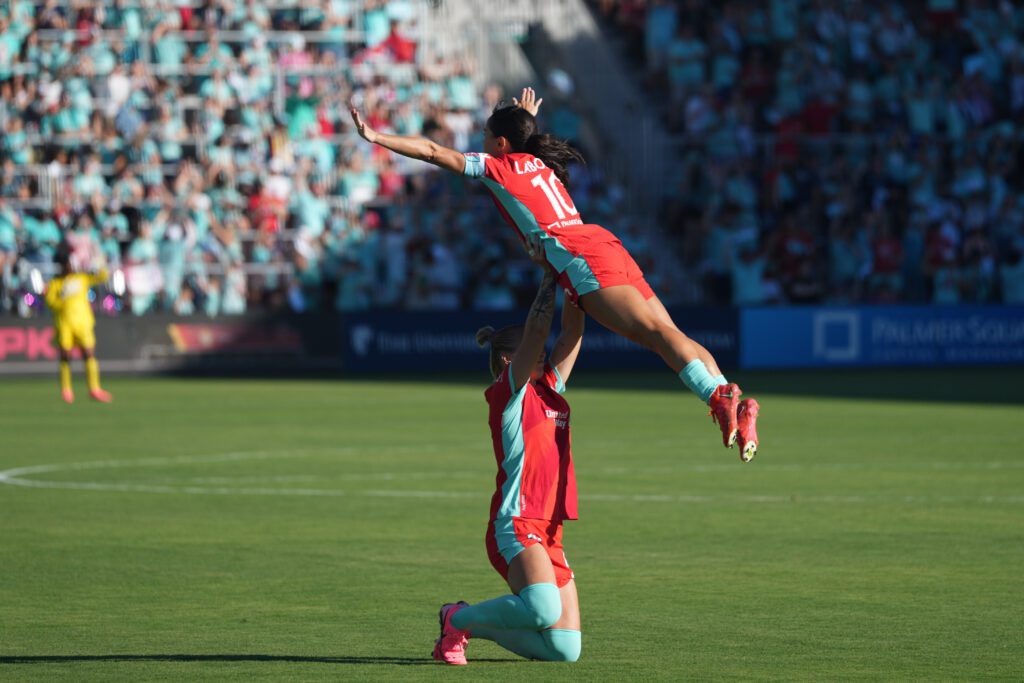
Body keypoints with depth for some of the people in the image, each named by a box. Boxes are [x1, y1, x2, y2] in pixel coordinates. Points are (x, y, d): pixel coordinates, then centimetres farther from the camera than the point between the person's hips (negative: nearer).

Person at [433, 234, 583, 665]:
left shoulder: (549, 388, 18)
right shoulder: (508, 392, -3)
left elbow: (571, 334, 16)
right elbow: (537, 330, -13)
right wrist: (551, 275, -8)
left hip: (548, 533, 8)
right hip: (516, 525, -8)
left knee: (565, 649, 0)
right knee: (543, 608, -33)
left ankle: (472, 624, 19)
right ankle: (458, 618, -7)